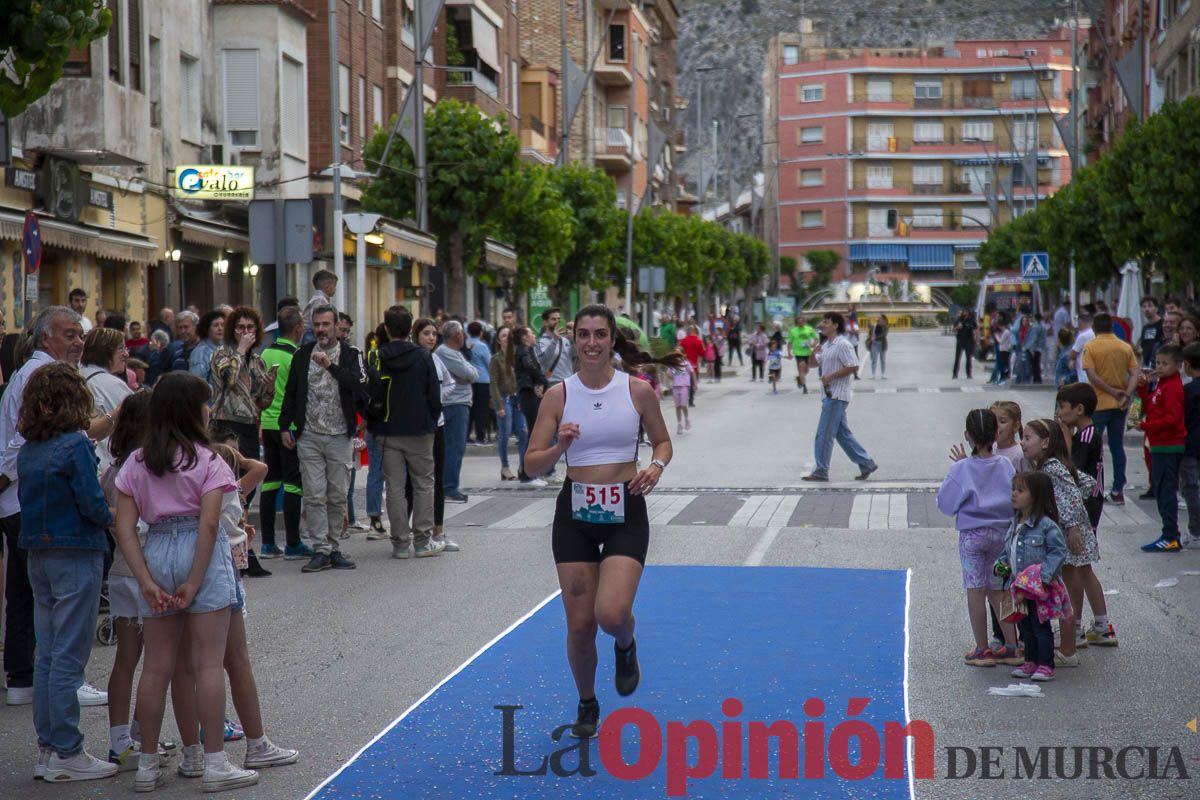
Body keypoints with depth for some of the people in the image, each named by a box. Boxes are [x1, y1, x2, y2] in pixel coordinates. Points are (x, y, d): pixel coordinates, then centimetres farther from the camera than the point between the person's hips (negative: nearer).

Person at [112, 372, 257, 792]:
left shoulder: (136, 463, 7)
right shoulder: (207, 460, -6)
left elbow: (125, 528, 0)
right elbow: (208, 523, -15)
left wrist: (147, 582, -2)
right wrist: (194, 582, -11)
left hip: (155, 553, 4)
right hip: (201, 556, -4)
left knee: (156, 666, 10)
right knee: (207, 663, 0)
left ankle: (147, 765, 16)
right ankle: (214, 764, 3)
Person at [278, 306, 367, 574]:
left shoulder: (350, 355, 1)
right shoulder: (302, 355, 8)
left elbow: (360, 388, -15)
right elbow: (291, 393, 14)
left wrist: (331, 366, -22)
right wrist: (284, 426, 8)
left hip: (339, 436, -1)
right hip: (309, 436, 1)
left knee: (337, 496, 4)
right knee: (314, 496, -3)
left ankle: (332, 547, 14)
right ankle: (321, 550, -1)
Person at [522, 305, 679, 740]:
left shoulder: (638, 390, -3)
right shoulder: (558, 395, -2)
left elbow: (662, 442, 11)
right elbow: (532, 464, -1)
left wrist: (656, 467, -10)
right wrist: (560, 447, -21)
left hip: (625, 512, -1)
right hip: (574, 513, 1)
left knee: (611, 613, -19)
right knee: (579, 623, 3)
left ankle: (626, 647, 20)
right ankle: (587, 705, 29)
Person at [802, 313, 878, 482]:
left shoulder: (843, 344, -14)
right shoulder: (826, 345, 16)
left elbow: (853, 367, -20)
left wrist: (830, 376, -19)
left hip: (837, 395, -10)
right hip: (830, 394, 10)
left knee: (824, 433, -6)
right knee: (843, 433, 12)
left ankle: (821, 471, 0)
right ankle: (866, 464, 16)